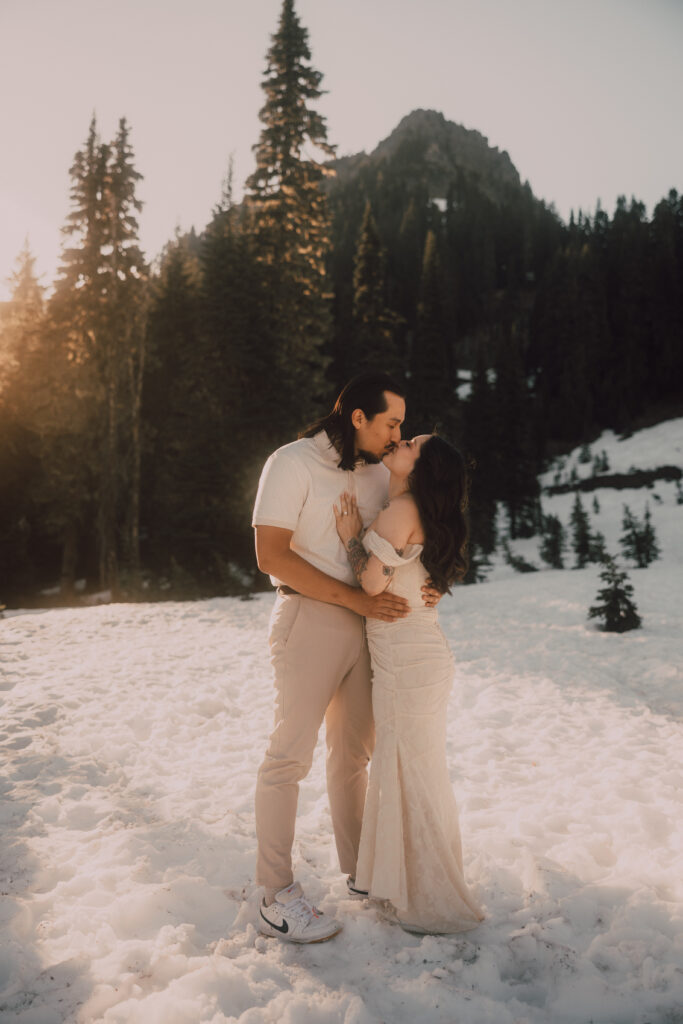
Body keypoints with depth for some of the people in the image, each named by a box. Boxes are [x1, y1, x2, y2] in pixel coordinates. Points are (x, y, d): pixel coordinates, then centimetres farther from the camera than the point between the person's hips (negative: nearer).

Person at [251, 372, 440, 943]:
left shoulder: (379, 473, 10)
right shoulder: (294, 463, -9)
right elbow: (271, 555, -17)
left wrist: (426, 585, -5)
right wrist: (358, 599, -20)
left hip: (368, 622, 7)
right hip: (310, 618, -7)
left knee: (355, 750, 16)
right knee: (291, 752, -3)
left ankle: (359, 872, 31)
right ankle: (276, 897, 8)